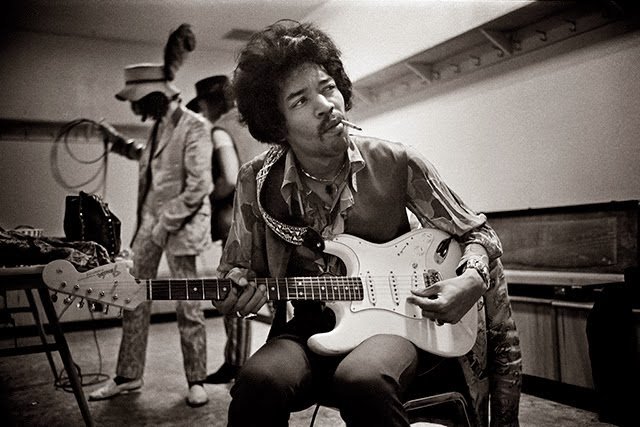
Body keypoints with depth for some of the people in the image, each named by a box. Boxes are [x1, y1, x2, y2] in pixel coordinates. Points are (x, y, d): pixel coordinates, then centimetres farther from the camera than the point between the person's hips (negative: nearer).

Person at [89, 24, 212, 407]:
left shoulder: (194, 127, -11)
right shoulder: (160, 125, 14)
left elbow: (198, 187, -16)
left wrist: (164, 226, -15)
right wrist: (121, 145, 23)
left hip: (180, 225, -8)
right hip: (150, 220, 8)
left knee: (188, 308, 0)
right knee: (135, 300, 10)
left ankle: (197, 380, 14)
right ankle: (129, 376, 23)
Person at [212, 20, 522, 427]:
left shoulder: (396, 164, -6)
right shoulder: (258, 182, -2)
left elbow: (478, 233, 6)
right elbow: (236, 268, 11)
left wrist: (473, 280, -14)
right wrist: (236, 291, -13)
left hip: (394, 319, -1)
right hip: (309, 328, 1)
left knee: (362, 379, -37)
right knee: (261, 379, -34)